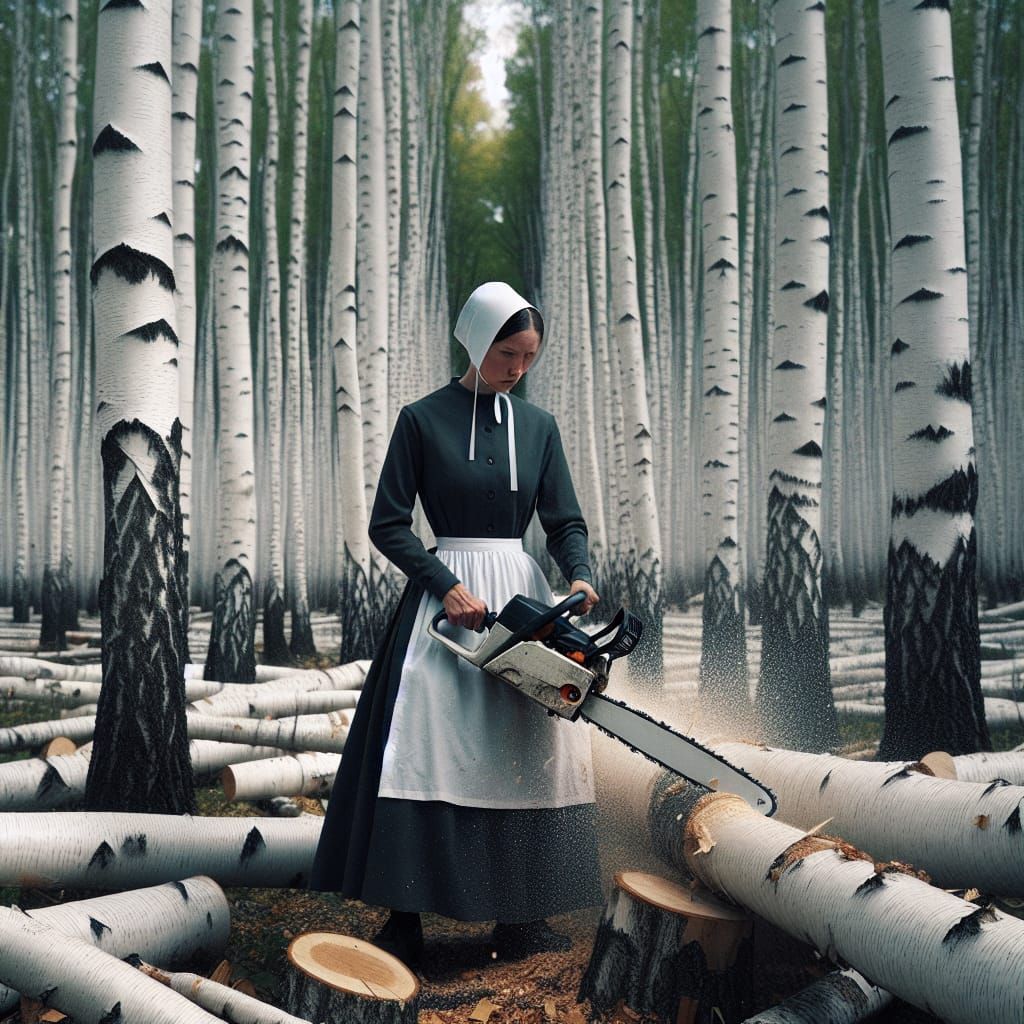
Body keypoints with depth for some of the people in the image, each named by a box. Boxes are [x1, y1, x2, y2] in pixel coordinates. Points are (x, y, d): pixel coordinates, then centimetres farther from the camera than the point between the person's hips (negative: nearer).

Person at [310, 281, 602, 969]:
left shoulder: (538, 427, 10)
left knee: (529, 750, 3)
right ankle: (404, 918, -4)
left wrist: (580, 577, -11)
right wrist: (448, 586, -15)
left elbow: (565, 521, 9)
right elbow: (389, 524, -3)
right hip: (443, 590, -4)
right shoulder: (423, 420, -1)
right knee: (425, 748, -10)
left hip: (522, 593, 4)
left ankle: (520, 916, 12)